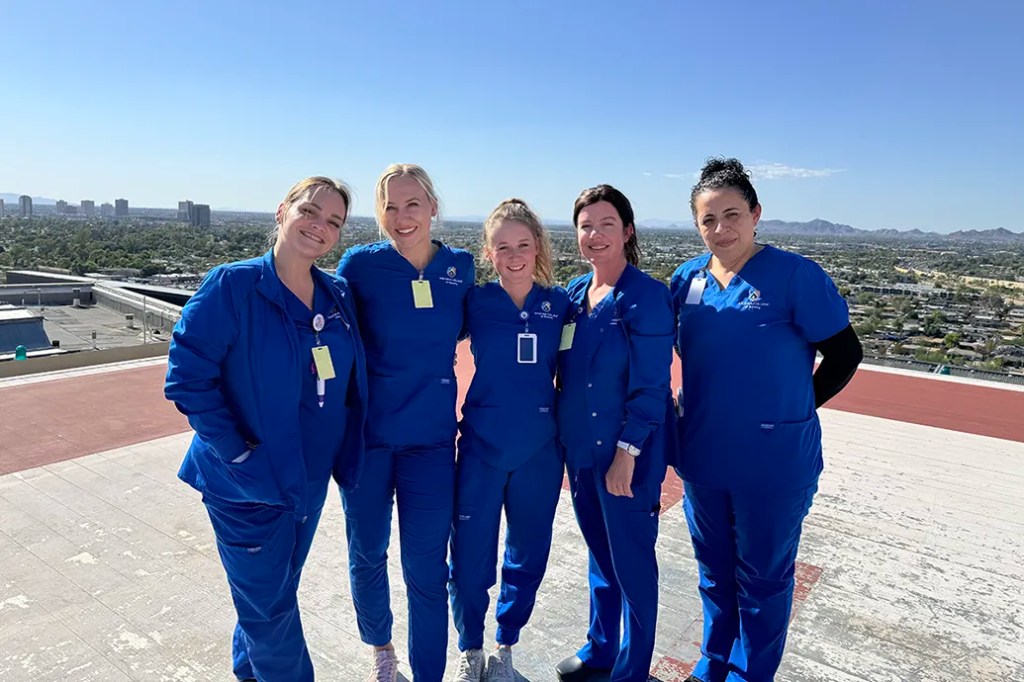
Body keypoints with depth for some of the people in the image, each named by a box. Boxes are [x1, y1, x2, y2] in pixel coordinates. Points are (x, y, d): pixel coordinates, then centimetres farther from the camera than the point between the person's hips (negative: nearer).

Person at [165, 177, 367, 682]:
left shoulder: (338, 296, 1)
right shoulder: (232, 286, -16)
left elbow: (350, 384, 9)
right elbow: (187, 378, -17)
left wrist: (345, 455, 0)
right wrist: (238, 453, -17)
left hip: (310, 480, 6)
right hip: (248, 483, -5)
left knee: (275, 592, 24)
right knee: (269, 604, 10)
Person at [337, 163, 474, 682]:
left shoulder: (461, 265, -1)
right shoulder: (360, 264, -8)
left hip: (431, 436, 1)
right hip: (367, 432, 0)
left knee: (426, 566, 5)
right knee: (367, 552, 17)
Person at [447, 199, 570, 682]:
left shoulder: (560, 304, -2)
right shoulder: (475, 303, -6)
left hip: (540, 452, 2)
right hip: (482, 448, -1)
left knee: (528, 557, 14)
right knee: (470, 559, 6)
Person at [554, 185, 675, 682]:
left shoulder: (646, 296, -13)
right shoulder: (574, 293, 6)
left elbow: (650, 387, -16)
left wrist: (626, 453, -18)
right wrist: (566, 440, 10)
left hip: (625, 452, -6)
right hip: (580, 447, 6)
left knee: (631, 560, 9)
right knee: (600, 553, 21)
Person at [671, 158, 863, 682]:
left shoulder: (794, 275, -13)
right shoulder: (687, 279, 0)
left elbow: (844, 354, -7)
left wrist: (796, 407, -4)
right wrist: (690, 406, 4)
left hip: (773, 464, -4)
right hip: (702, 457, 5)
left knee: (762, 578, 14)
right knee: (714, 571, 22)